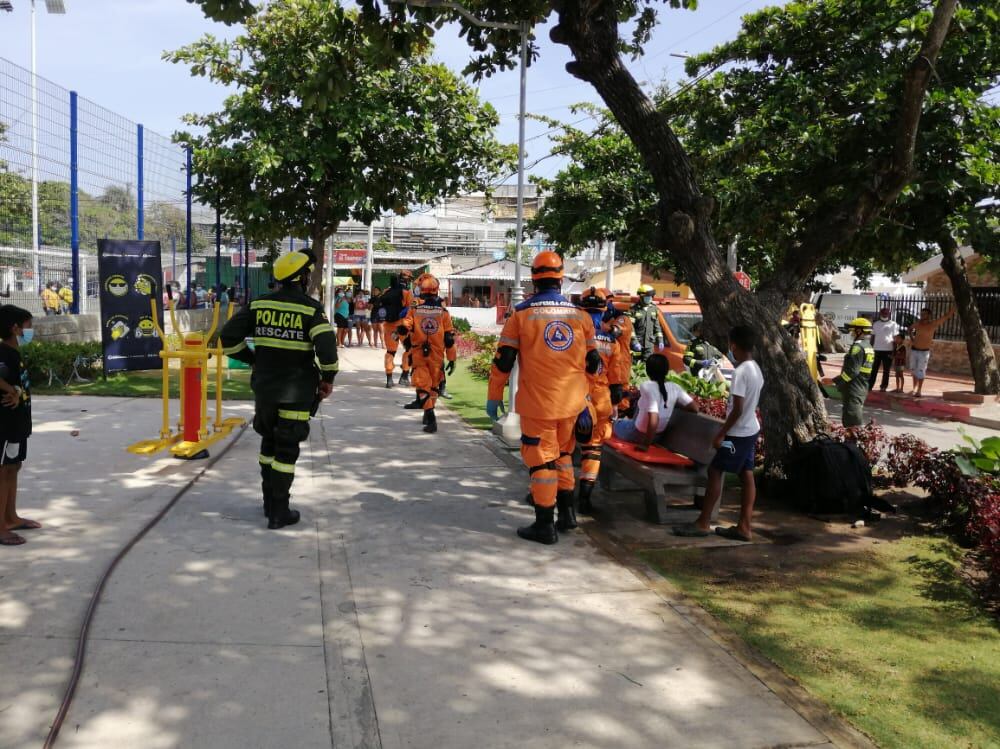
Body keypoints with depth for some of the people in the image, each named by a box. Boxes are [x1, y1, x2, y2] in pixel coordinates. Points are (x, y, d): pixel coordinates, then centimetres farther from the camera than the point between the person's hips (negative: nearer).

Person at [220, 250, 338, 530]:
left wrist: (253, 360, 15)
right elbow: (327, 347, -23)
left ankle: (270, 502, 31)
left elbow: (229, 337, 2)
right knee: (286, 449, 4)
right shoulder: (310, 309, -12)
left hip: (264, 387, 4)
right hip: (296, 391, -4)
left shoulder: (259, 305, 1)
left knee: (269, 442, 21)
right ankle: (279, 513, 9)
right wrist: (327, 378, -7)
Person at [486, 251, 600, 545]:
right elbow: (592, 364, 10)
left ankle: (545, 525, 7)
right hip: (572, 403, 4)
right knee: (563, 454, 22)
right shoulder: (581, 316, 4)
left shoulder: (522, 314, -7)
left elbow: (503, 360, -6)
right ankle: (567, 509, 29)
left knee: (541, 460, 3)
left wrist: (494, 397, 3)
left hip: (537, 404, -4)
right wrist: (586, 400, 21)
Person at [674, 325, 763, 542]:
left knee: (715, 471, -2)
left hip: (738, 433, -9)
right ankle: (744, 527, 11)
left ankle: (702, 523, 3)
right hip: (751, 430, 9)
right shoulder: (756, 369, 7)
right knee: (746, 476, 8)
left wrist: (720, 434, -17)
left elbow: (737, 410, -24)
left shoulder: (741, 372, -21)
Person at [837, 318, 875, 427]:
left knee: (852, 422, -9)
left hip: (853, 389, -10)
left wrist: (836, 381, -18)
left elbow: (852, 370, -22)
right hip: (863, 389, 10)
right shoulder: (869, 347, 16)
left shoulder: (858, 346, -16)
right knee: (857, 416, 17)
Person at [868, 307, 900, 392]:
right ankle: (869, 385, 6)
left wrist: (894, 351, -9)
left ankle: (884, 386, 13)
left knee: (886, 370, 6)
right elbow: (873, 337, 12)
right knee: (874, 369, 4)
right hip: (877, 350, 3)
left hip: (888, 350, -3)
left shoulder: (893, 324, -1)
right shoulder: (876, 324, 9)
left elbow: (895, 339, -3)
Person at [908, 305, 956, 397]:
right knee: (914, 370, 12)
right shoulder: (918, 323, 0)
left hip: (924, 352, -4)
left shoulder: (933, 323, -9)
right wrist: (912, 337, 9)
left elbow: (946, 316, -10)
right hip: (914, 350, 4)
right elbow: (910, 328, 23)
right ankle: (914, 388, 26)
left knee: (920, 372, -4)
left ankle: (919, 390, 5)